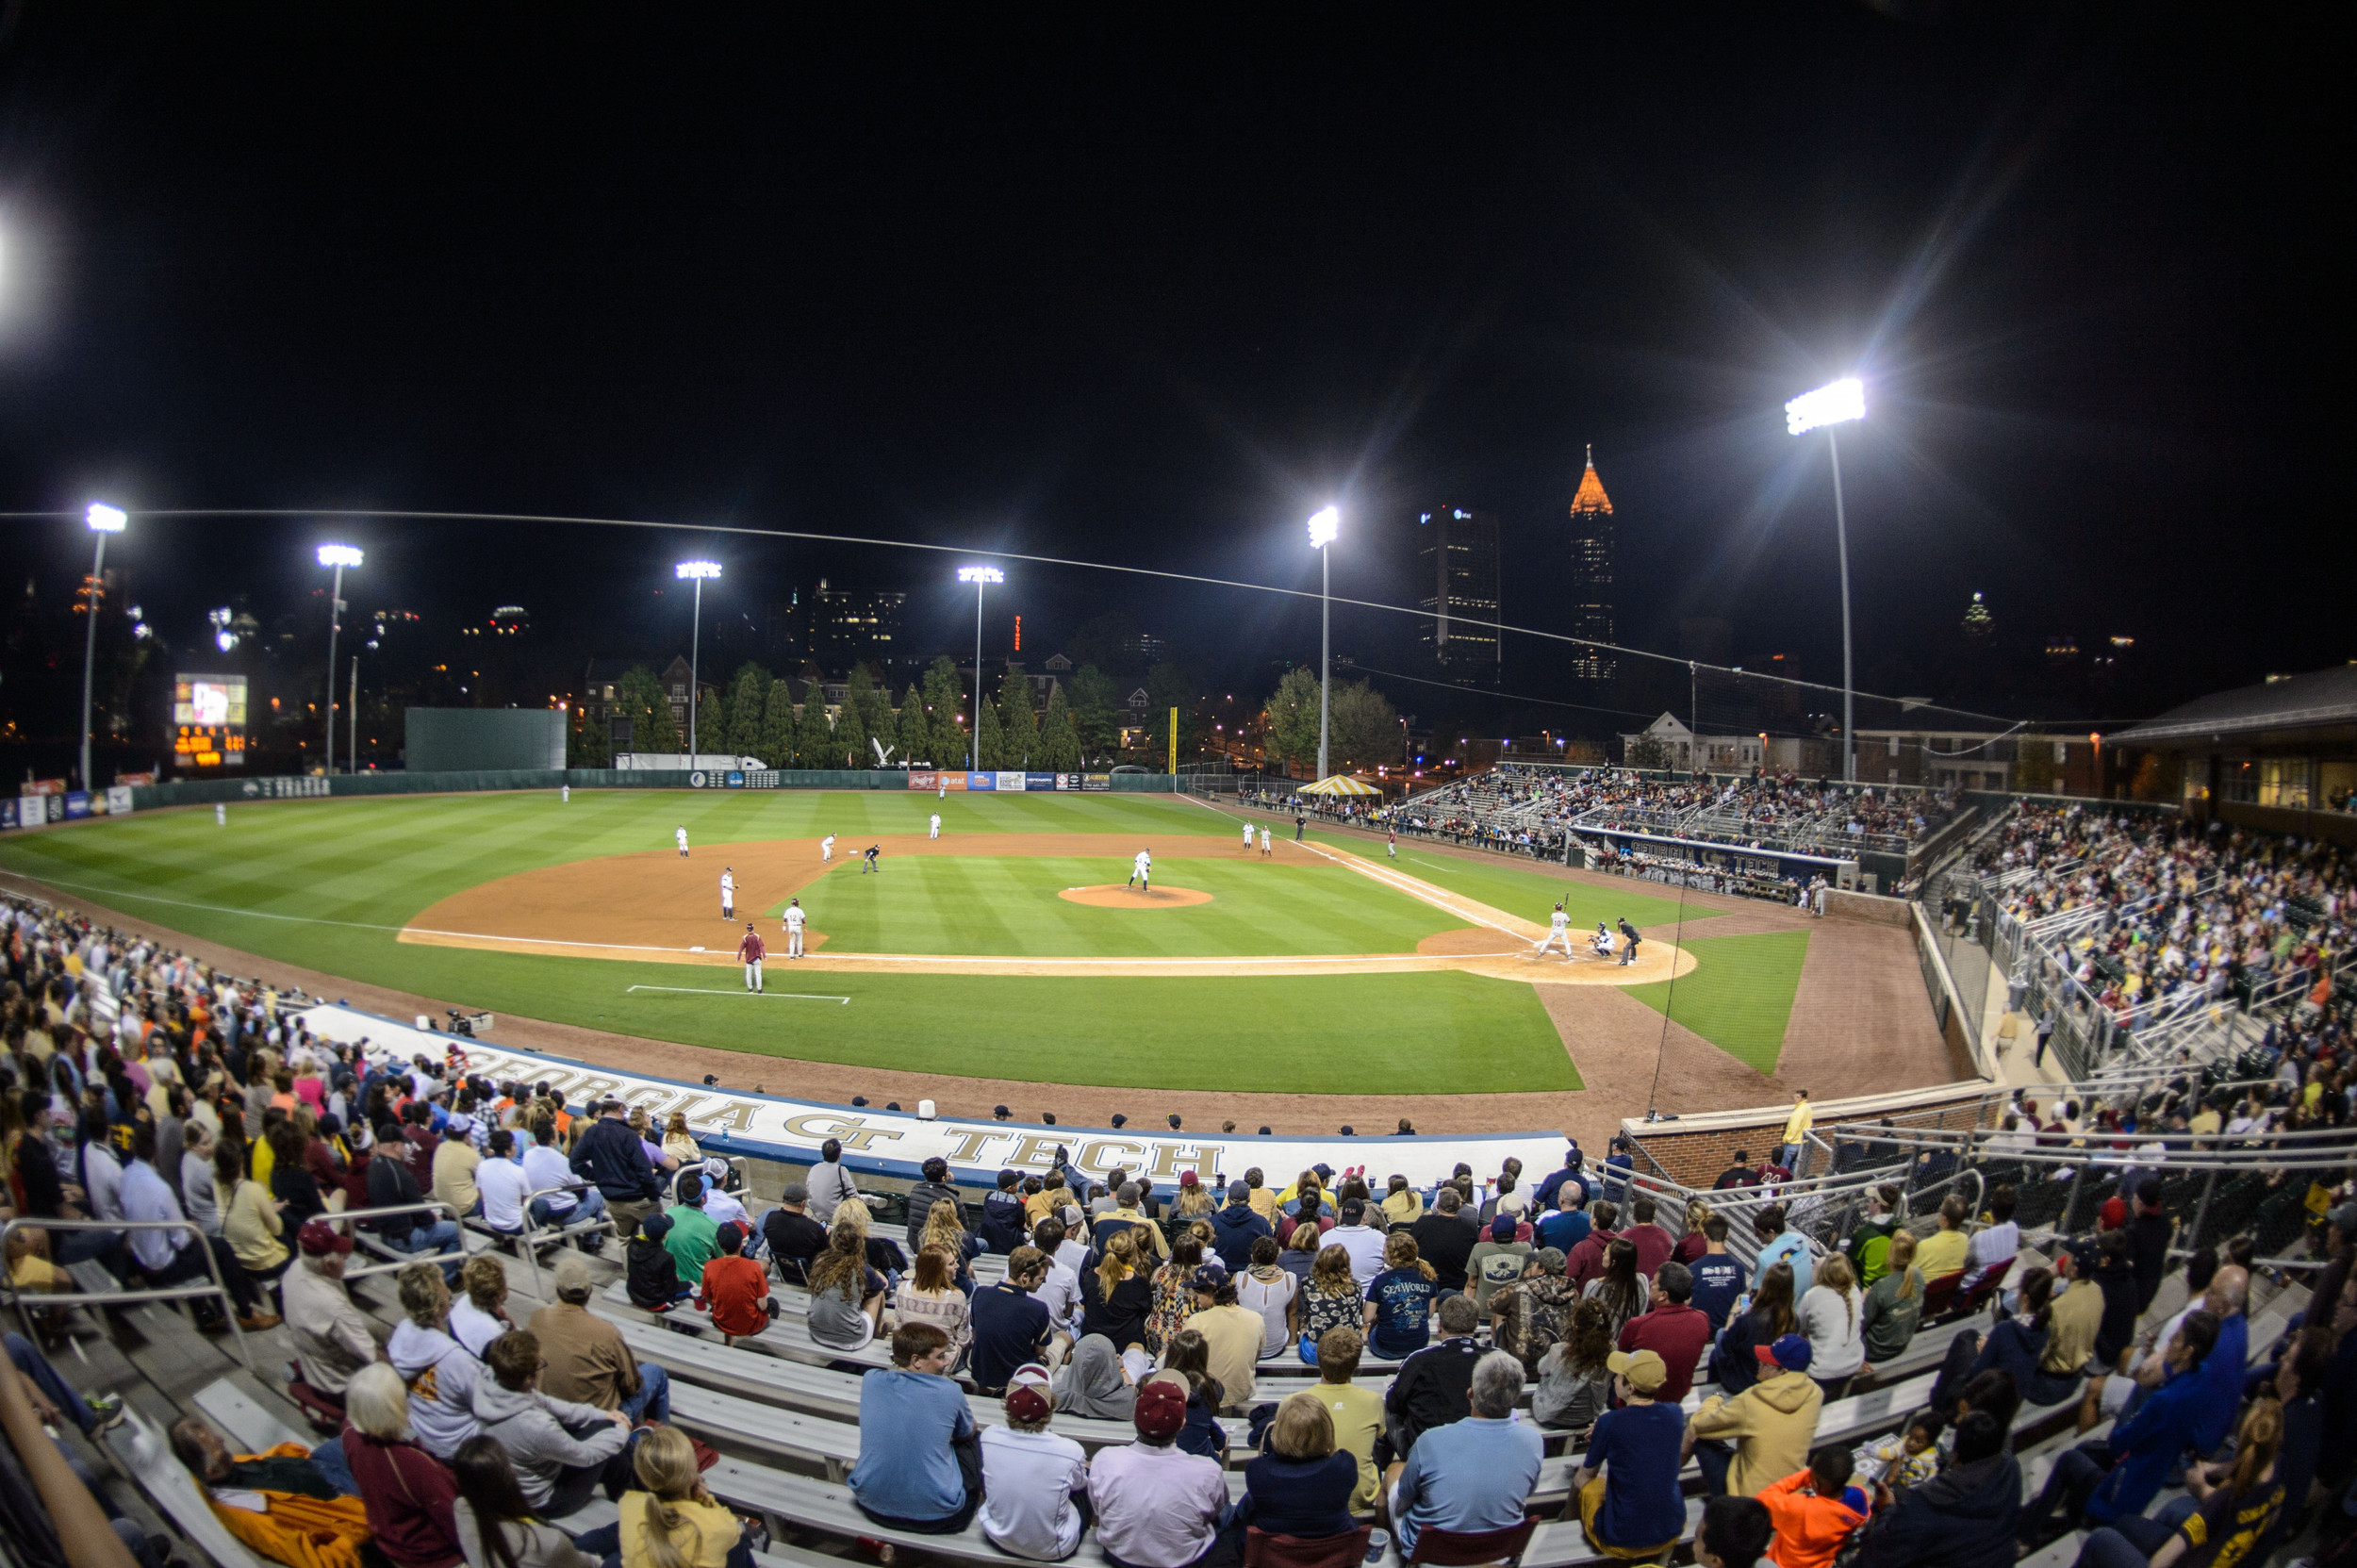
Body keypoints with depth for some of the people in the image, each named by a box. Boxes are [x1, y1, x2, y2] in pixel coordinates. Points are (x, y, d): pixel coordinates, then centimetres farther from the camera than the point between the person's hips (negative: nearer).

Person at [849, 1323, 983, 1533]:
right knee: (975, 1442, 20)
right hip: (934, 1517, -3)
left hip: (872, 1506, 4)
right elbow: (966, 1434, 7)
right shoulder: (949, 1392, -15)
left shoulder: (870, 1380, -6)